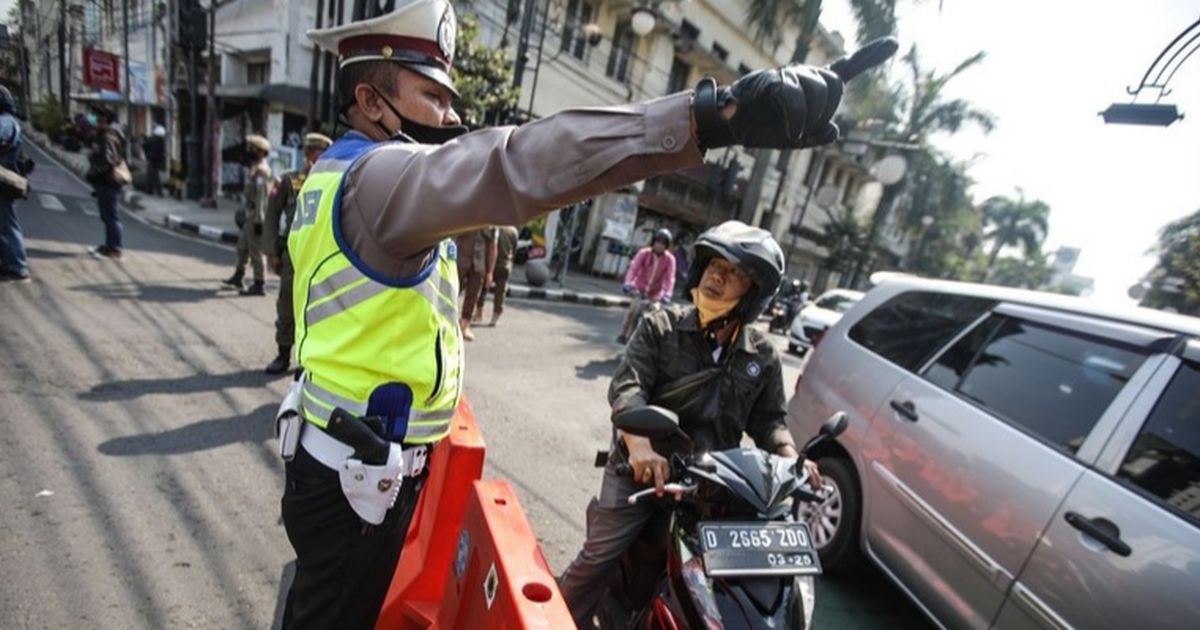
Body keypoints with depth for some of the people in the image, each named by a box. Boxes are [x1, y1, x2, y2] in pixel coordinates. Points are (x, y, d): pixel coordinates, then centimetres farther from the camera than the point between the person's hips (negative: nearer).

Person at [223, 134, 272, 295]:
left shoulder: (261, 170, -18)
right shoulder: (255, 169, 14)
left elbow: (261, 197, -23)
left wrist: (258, 220, -24)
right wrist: (245, 211, 24)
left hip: (256, 217, -10)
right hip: (250, 216, 10)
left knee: (255, 251, -4)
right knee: (242, 246, 20)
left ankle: (258, 286, 3)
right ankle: (238, 277, 34)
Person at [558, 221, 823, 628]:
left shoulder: (763, 355, 4)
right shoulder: (660, 326, -5)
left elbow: (768, 418, 10)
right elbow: (626, 385, -17)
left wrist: (790, 457, -11)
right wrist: (639, 442, -35)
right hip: (642, 469, -2)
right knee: (598, 560, -4)